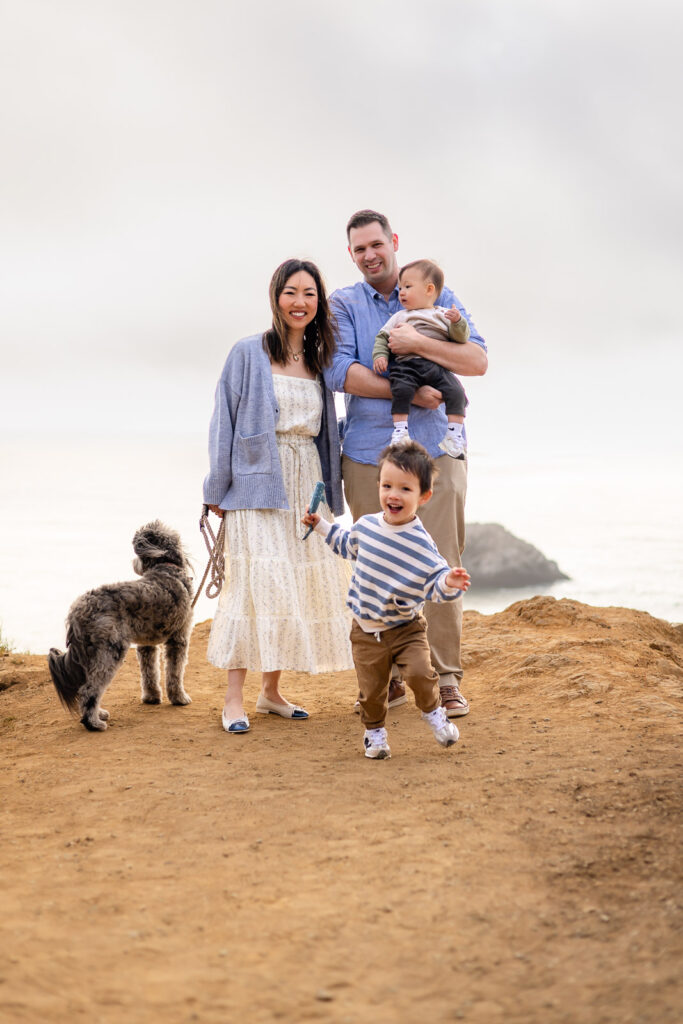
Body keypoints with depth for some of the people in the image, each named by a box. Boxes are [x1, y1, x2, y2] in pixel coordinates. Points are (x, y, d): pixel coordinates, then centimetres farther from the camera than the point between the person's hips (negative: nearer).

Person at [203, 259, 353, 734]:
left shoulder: (319, 362, 14)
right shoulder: (249, 353, -1)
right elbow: (224, 422, -2)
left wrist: (328, 495, 14)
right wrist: (218, 490, -6)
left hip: (306, 483, 6)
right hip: (257, 481, -5)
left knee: (299, 583, 4)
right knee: (254, 580, -12)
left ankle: (271, 690, 16)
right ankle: (234, 699, -8)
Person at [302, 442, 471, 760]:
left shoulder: (421, 543, -16)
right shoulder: (366, 525, -2)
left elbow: (434, 581, -18)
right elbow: (348, 544, 21)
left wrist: (449, 583, -39)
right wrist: (321, 525, 21)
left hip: (406, 628, -3)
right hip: (366, 630, 3)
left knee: (419, 672, -21)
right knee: (371, 689, 4)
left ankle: (433, 711, 10)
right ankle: (374, 732, 30)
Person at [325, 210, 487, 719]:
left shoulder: (437, 297, 9)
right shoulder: (343, 305, 8)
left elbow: (478, 361, -2)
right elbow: (339, 372, -8)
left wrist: (419, 343, -16)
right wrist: (407, 392, -14)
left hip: (435, 449, 0)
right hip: (369, 452, 1)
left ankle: (446, 681, 5)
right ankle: (388, 677, 14)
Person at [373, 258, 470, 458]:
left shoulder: (442, 315, 18)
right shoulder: (399, 317, 25)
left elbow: (461, 337, 9)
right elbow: (383, 337, 20)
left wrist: (457, 321, -10)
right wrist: (380, 355, 2)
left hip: (437, 366, 0)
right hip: (406, 365, 0)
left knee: (455, 391, -20)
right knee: (401, 390, -28)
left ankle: (454, 433, -12)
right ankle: (400, 430, -22)